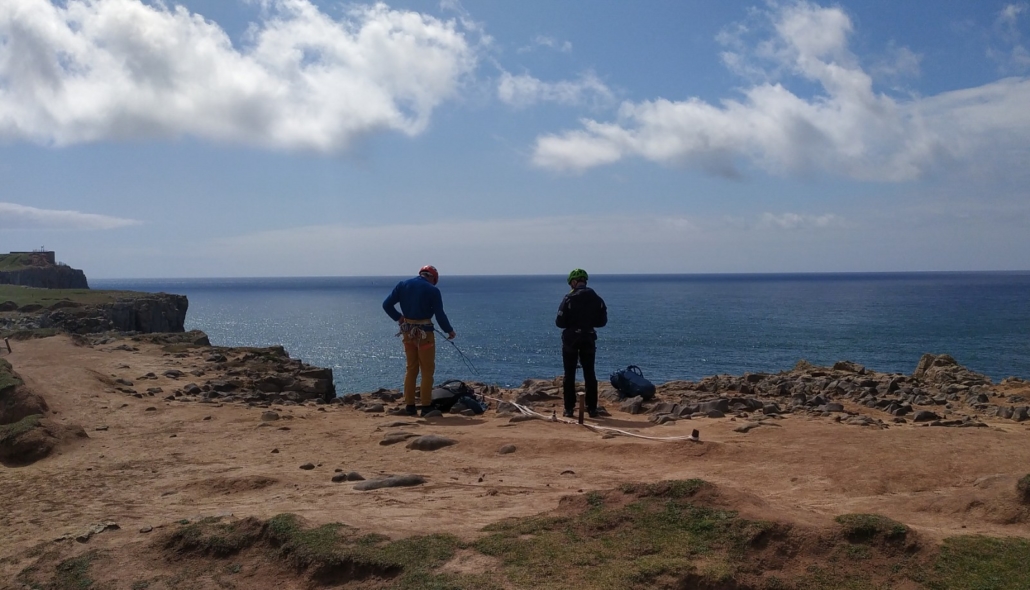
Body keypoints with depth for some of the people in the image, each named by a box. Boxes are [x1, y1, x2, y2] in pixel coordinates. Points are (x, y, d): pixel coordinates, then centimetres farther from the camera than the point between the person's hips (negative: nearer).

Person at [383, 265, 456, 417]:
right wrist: (449, 331, 6)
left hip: (407, 331, 5)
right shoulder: (432, 290, -7)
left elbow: (386, 304, 1)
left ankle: (409, 405, 13)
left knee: (411, 368, 14)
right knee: (427, 370, 5)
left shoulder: (403, 285, 5)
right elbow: (440, 315, -8)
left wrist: (398, 317, 13)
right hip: (424, 332, -4)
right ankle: (426, 406, 4)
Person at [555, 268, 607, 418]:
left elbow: (560, 322, -13)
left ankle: (569, 408, 4)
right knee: (590, 374, 11)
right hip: (589, 338, 3)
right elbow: (602, 321, 5)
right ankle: (592, 408, 11)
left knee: (569, 375, 5)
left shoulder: (569, 298, -13)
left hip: (571, 339, -3)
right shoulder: (596, 299, 0)